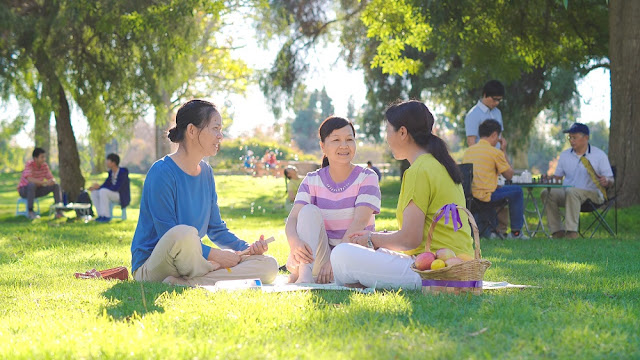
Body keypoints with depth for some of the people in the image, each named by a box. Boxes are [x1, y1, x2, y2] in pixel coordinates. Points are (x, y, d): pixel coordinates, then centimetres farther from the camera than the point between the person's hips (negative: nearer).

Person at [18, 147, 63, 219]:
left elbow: (51, 178, -2)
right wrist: (45, 182, -44)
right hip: (24, 189, -6)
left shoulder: (44, 165, -4)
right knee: (32, 184, -40)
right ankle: (31, 212, -37)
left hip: (37, 190, 6)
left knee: (56, 186, -9)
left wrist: (52, 180, -28)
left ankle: (59, 212, -14)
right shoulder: (29, 164, -23)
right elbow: (29, 179, -37)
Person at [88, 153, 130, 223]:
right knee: (94, 192, -6)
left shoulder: (123, 172, -21)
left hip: (123, 198, -8)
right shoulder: (111, 172, 5)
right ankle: (101, 215, -6)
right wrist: (95, 187, -14)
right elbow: (106, 185, 6)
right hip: (114, 195, 8)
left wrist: (99, 187, -25)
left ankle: (106, 216, -23)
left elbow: (116, 188, -28)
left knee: (102, 191, -30)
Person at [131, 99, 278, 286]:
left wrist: (248, 248, -1)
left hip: (195, 262, 8)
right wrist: (215, 255, -20)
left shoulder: (206, 172, 11)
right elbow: (169, 235, -19)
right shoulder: (162, 171, -14)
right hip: (153, 267, -8)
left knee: (269, 266, -8)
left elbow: (216, 228, 17)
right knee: (185, 233, -41)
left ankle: (184, 283, -21)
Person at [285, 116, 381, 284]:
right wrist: (294, 241, -35)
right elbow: (293, 219, -9)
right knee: (310, 211, -22)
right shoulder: (312, 181, 6)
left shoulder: (367, 178, -2)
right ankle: (304, 275, -39)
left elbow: (359, 223, -16)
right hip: (319, 255, 2)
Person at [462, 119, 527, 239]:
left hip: (467, 195, 7)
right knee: (517, 191, 14)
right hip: (485, 195, -7)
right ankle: (516, 232, 19)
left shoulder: (468, 150, 12)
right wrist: (504, 151, 10)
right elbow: (509, 175, 4)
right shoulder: (495, 152, -7)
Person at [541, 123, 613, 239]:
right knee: (547, 192, -23)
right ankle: (557, 232, -24)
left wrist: (606, 181, -23)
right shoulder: (565, 155, 14)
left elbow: (611, 180, 2)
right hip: (566, 193, 5)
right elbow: (557, 177, 18)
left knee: (572, 192, -37)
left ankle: (571, 232, -40)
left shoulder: (599, 155, 2)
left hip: (592, 194, -5)